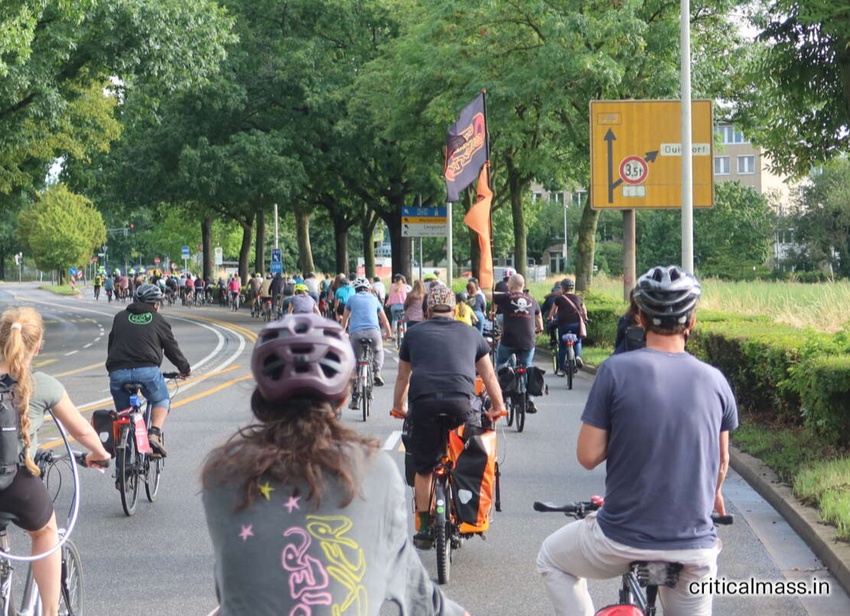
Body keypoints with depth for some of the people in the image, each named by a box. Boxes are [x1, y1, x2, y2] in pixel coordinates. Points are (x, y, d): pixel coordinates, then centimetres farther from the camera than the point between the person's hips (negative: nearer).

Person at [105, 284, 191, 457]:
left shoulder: (120, 318, 22)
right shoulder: (158, 320, 15)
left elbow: (111, 344, 27)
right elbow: (172, 348, 20)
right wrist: (185, 368, 35)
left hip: (117, 371, 3)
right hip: (146, 370, -2)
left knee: (123, 411, 17)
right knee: (161, 400, 20)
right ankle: (155, 433, -4)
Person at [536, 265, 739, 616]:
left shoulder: (616, 370, -11)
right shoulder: (714, 380, -1)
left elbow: (588, 456, -9)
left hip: (622, 540, -2)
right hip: (695, 547, 3)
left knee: (551, 560, 26)